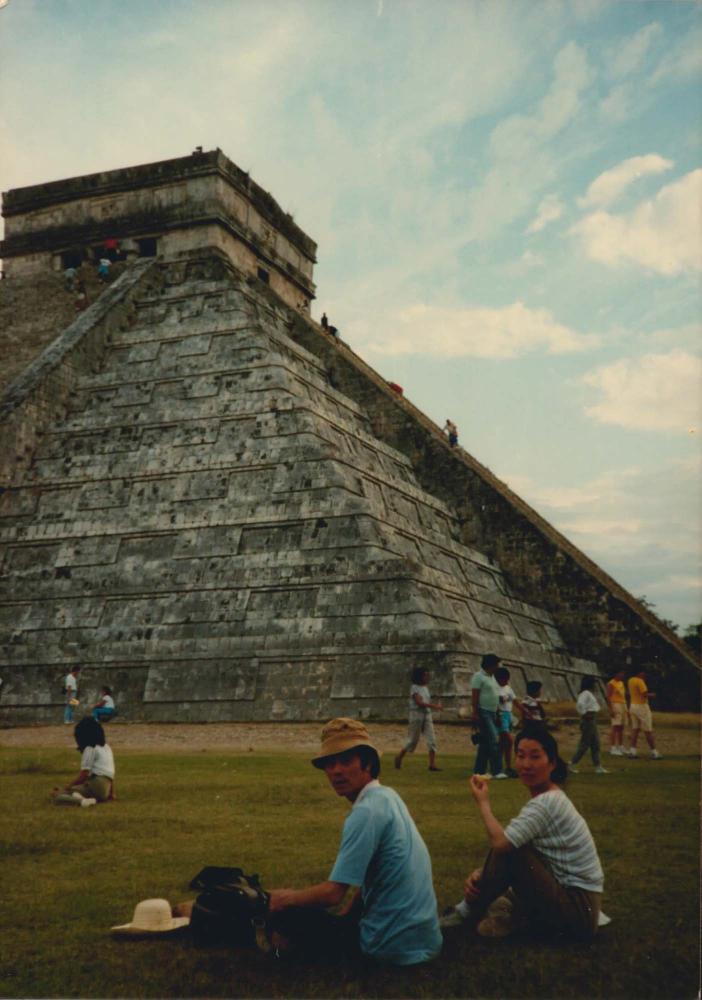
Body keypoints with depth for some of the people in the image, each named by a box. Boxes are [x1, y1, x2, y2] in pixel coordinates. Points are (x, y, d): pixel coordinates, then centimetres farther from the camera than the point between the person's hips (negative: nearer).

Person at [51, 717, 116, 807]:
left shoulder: (90, 749, -4)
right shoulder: (106, 747, 20)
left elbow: (83, 776, -10)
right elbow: (111, 773, 23)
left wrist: (66, 787, 0)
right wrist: (112, 793, 30)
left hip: (95, 786, -9)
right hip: (105, 790, 9)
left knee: (56, 794, -8)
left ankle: (81, 800, -31)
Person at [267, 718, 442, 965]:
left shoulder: (366, 812, -21)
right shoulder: (387, 796, 7)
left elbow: (333, 893, -20)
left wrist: (287, 898, -4)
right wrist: (346, 916, 10)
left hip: (394, 946, -9)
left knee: (283, 912, 0)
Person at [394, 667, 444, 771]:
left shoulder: (425, 688, 14)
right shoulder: (414, 688, -8)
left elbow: (428, 702, 13)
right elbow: (419, 702, -18)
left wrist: (437, 705, -7)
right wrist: (434, 706, -24)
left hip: (427, 714, 6)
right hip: (417, 713, -6)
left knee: (431, 740, -5)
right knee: (413, 740, 2)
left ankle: (432, 764, -6)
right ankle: (399, 758, 24)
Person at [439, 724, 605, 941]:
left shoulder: (547, 803, -19)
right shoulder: (547, 799, 10)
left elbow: (499, 843, -30)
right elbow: (503, 845, 10)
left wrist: (483, 802, -14)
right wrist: (481, 874, -7)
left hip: (578, 910, -10)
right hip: (572, 903, 10)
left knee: (508, 849, -18)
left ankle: (470, 910, 0)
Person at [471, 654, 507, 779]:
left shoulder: (492, 677, 18)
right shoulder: (479, 676, -9)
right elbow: (474, 696, -15)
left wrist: (498, 713, 17)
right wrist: (475, 713, -21)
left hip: (492, 713, 9)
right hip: (483, 713, -9)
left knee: (485, 743, 9)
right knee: (494, 740, -15)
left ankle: (479, 771, 12)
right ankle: (497, 771, -14)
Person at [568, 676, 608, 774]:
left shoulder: (589, 694, 14)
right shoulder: (585, 693, -17)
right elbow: (580, 704, -33)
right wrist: (584, 714, -23)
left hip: (592, 720, 10)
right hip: (588, 721, -10)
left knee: (595, 745, 11)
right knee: (584, 745, -5)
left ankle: (598, 767, 13)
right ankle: (572, 764, 2)